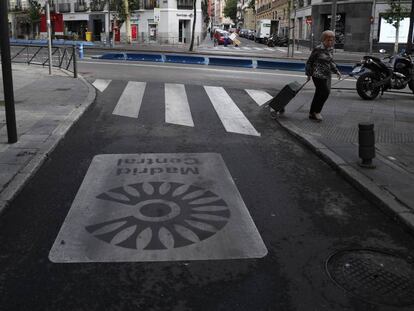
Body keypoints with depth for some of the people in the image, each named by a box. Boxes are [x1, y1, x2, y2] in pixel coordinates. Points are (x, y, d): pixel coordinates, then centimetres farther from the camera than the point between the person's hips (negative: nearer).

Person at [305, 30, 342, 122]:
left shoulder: (330, 49, 10)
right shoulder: (318, 49, -12)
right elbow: (309, 61, -5)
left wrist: (336, 71, 12)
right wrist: (309, 74, -4)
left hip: (327, 76, 7)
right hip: (318, 75, -7)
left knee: (319, 95, 9)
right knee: (325, 93, -12)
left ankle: (312, 114, 18)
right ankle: (316, 111, 6)